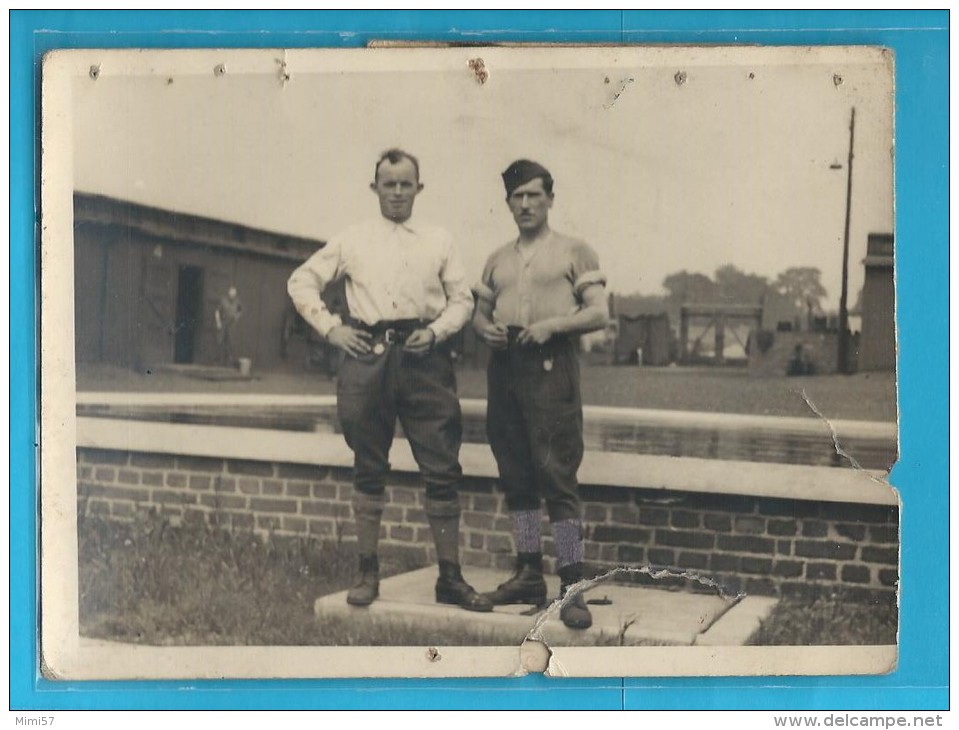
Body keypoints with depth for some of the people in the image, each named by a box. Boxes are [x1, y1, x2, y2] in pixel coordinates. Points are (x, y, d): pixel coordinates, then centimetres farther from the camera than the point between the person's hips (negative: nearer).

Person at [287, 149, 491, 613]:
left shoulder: (439, 242, 11)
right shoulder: (351, 241, 10)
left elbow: (462, 299, 11)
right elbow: (301, 282, 13)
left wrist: (436, 331, -6)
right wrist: (330, 328, 2)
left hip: (424, 358, 0)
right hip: (367, 356, 0)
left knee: (442, 470, -1)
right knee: (369, 470, 7)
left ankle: (450, 578, 7)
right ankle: (368, 573, 17)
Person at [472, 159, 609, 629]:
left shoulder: (574, 252, 5)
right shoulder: (498, 260, 20)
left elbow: (599, 313, -2)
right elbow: (479, 311, 23)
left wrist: (552, 325, -16)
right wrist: (485, 328, 0)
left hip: (551, 365, -6)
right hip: (504, 366, 6)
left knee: (557, 476, -11)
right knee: (516, 477, 8)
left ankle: (572, 586, -8)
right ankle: (529, 575, 17)